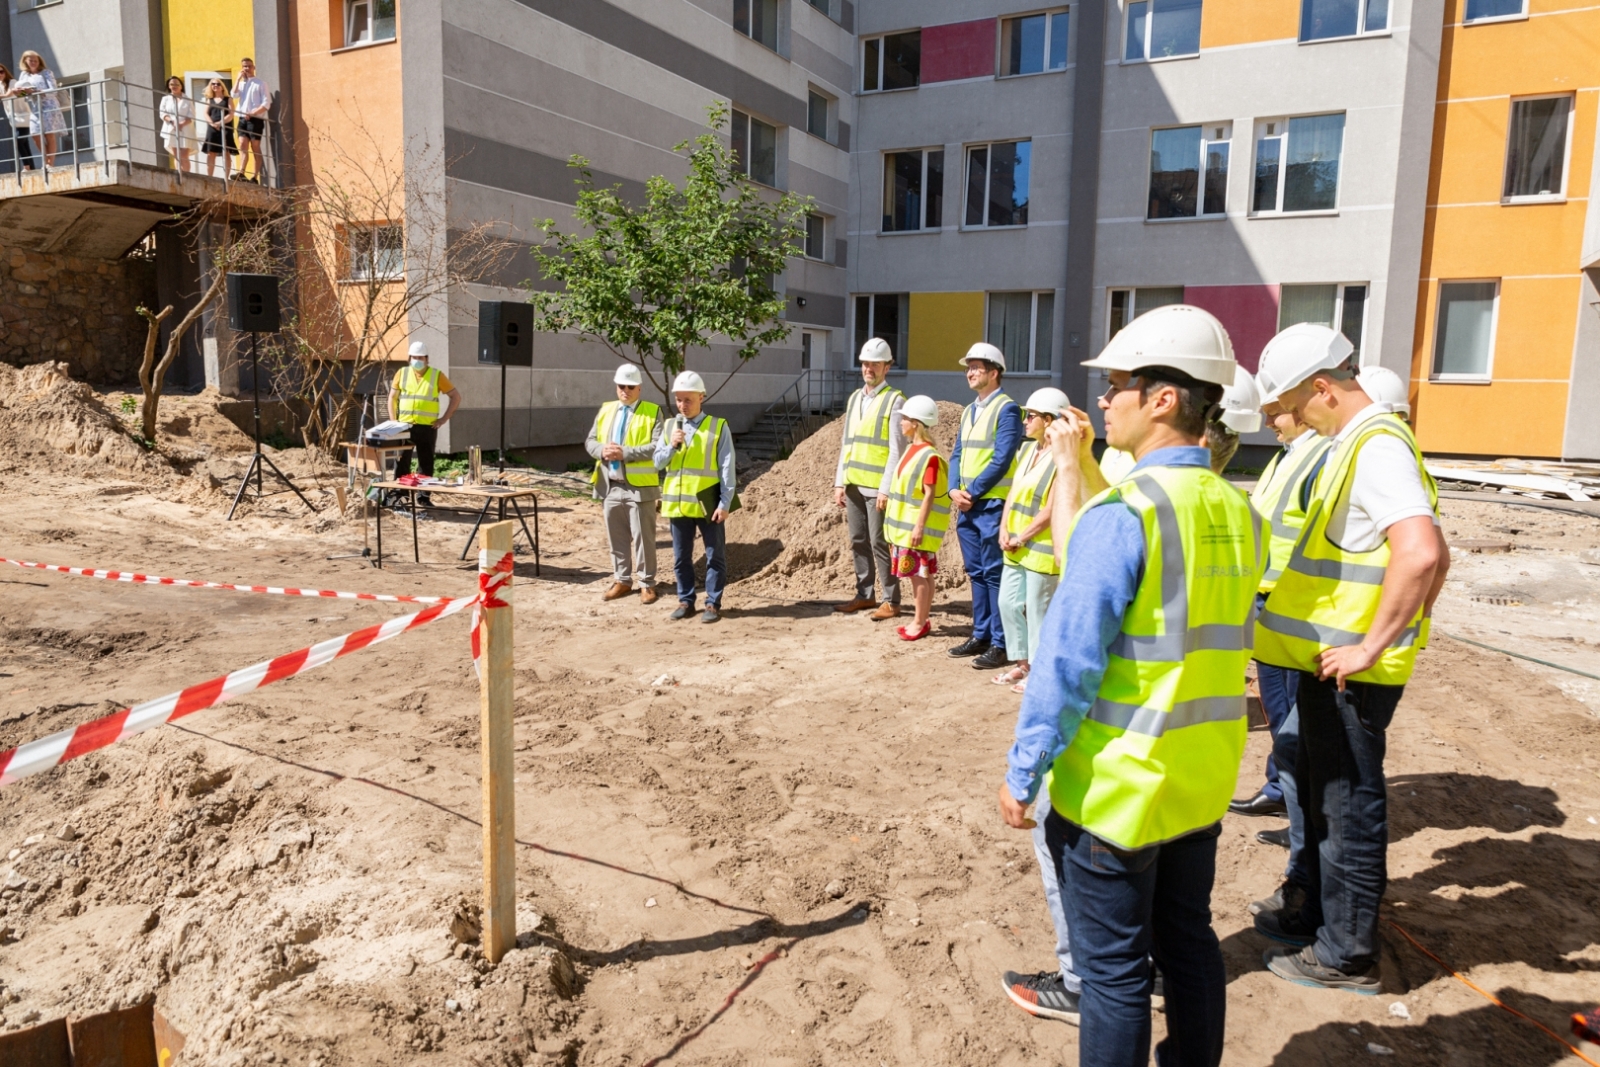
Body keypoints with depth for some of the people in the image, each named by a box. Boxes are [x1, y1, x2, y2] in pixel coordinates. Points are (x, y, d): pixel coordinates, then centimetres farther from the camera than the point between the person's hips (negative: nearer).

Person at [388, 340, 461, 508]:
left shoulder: (437, 376, 1)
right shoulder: (402, 373, 6)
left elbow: (456, 397, 4)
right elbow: (392, 397, 13)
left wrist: (444, 418, -3)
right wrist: (393, 421, 4)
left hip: (427, 427, -1)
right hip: (405, 425, 1)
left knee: (426, 463, 5)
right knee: (401, 461, 3)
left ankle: (424, 496, 14)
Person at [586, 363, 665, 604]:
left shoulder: (652, 412, -2)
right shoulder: (605, 410, 13)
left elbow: (657, 447, -13)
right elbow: (590, 441, 12)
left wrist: (625, 453, -20)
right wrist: (602, 450, -11)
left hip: (639, 487, -5)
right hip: (610, 486, 5)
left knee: (642, 538, 2)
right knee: (616, 538, 12)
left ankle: (646, 583, 12)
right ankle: (622, 580, 24)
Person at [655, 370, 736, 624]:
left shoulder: (718, 427, -4)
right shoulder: (671, 426, 8)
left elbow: (727, 468, -6)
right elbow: (658, 462, 8)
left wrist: (725, 503, -11)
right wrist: (671, 446, -11)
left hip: (708, 503, -4)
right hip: (678, 503, 4)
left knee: (715, 556, 4)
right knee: (681, 557, 11)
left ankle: (713, 603, 13)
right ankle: (686, 601, 22)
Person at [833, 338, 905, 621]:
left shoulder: (894, 400, -6)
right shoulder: (854, 398, 15)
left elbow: (897, 449, -11)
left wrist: (886, 489, -16)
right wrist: (839, 482, 11)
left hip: (877, 487, -6)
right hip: (853, 484, 7)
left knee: (880, 543, -3)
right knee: (858, 542, 11)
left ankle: (891, 601, 7)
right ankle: (864, 595, 23)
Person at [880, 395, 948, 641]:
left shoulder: (929, 456, -17)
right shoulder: (911, 449, 10)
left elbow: (929, 495, -18)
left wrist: (919, 527, -20)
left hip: (917, 527, -9)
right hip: (905, 525, 9)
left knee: (919, 574, -2)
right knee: (919, 574, 13)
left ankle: (920, 623, 6)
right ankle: (921, 619, 20)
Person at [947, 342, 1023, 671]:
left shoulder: (1007, 409, -8)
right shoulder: (969, 411, 17)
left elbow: (1001, 460, -16)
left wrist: (972, 492, -14)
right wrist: (954, 490, -1)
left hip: (992, 505, -8)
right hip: (966, 505, 8)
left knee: (994, 574, -4)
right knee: (975, 572, 13)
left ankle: (1000, 644, 2)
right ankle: (981, 636, 22)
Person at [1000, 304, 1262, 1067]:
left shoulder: (1121, 514, -20)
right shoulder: (1238, 514, 4)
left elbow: (1068, 661, -21)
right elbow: (1227, 645, 11)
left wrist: (1023, 770, -12)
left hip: (1113, 787, -7)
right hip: (1203, 781, 8)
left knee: (1113, 967, 8)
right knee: (1188, 941, 22)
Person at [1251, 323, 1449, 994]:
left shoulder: (1376, 448, -20)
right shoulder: (1356, 442, 12)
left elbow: (1422, 553, -34)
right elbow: (1431, 555, 20)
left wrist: (1372, 646, -27)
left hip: (1351, 671, -10)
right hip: (1329, 659, 10)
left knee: (1348, 806, 3)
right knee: (1319, 792, 21)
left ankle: (1346, 955, 18)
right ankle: (1319, 914, 38)